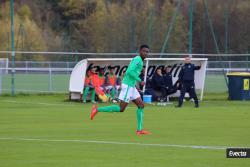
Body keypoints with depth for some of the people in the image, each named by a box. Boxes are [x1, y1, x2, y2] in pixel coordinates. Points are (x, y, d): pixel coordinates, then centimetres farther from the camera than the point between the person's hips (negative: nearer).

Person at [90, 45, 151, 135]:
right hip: (128, 86, -10)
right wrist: (140, 80, -21)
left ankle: (139, 130, 4)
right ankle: (97, 109, -2)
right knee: (121, 109, -8)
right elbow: (130, 71, -25)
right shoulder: (137, 59, -13)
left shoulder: (140, 61, 18)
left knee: (141, 105, 5)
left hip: (131, 86, 10)